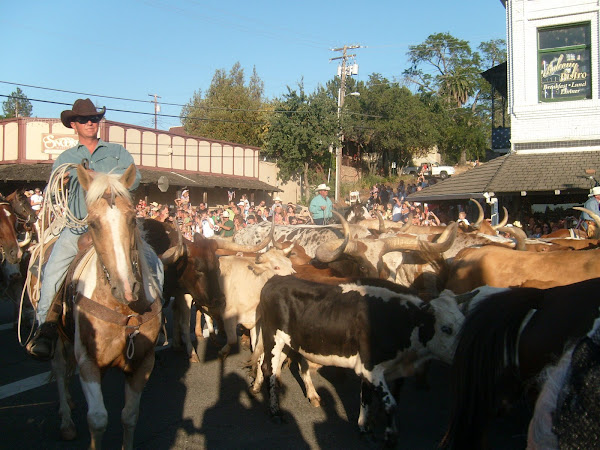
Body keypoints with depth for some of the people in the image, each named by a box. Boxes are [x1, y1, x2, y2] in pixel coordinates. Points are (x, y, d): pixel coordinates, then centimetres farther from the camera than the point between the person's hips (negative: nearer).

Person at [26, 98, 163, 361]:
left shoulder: (117, 152, 15)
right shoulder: (64, 159, 17)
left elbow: (134, 179, -2)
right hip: (78, 226, 1)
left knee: (154, 265, -15)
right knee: (52, 270, -19)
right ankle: (46, 331, -11)